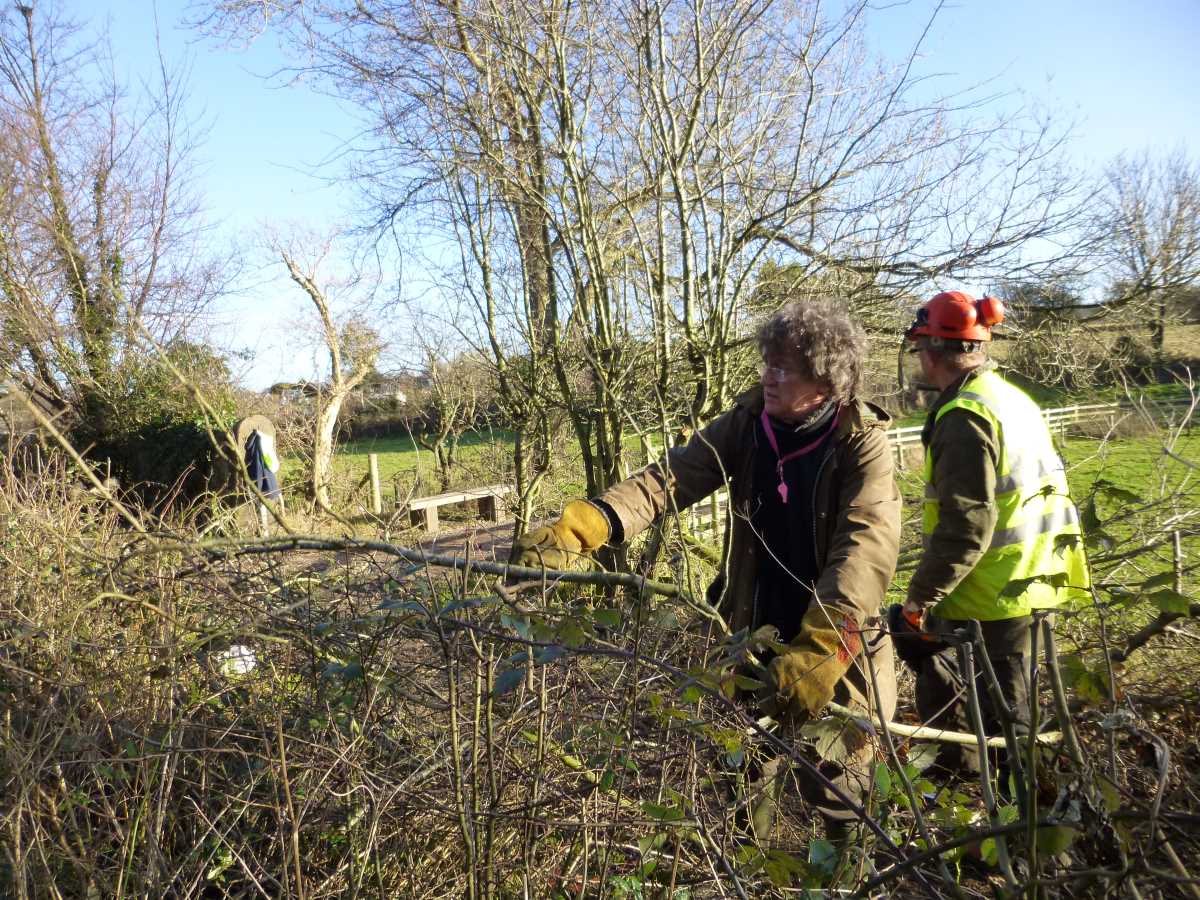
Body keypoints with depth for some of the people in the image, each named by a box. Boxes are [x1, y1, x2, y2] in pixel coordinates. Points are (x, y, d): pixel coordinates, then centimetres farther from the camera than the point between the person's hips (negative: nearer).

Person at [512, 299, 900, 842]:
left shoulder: (862, 443, -16)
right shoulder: (748, 422, -5)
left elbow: (867, 544, -29)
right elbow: (671, 477, -15)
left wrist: (819, 648, -42)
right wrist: (582, 525, -30)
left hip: (835, 647, -3)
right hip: (755, 635, 4)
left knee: (840, 796, 13)